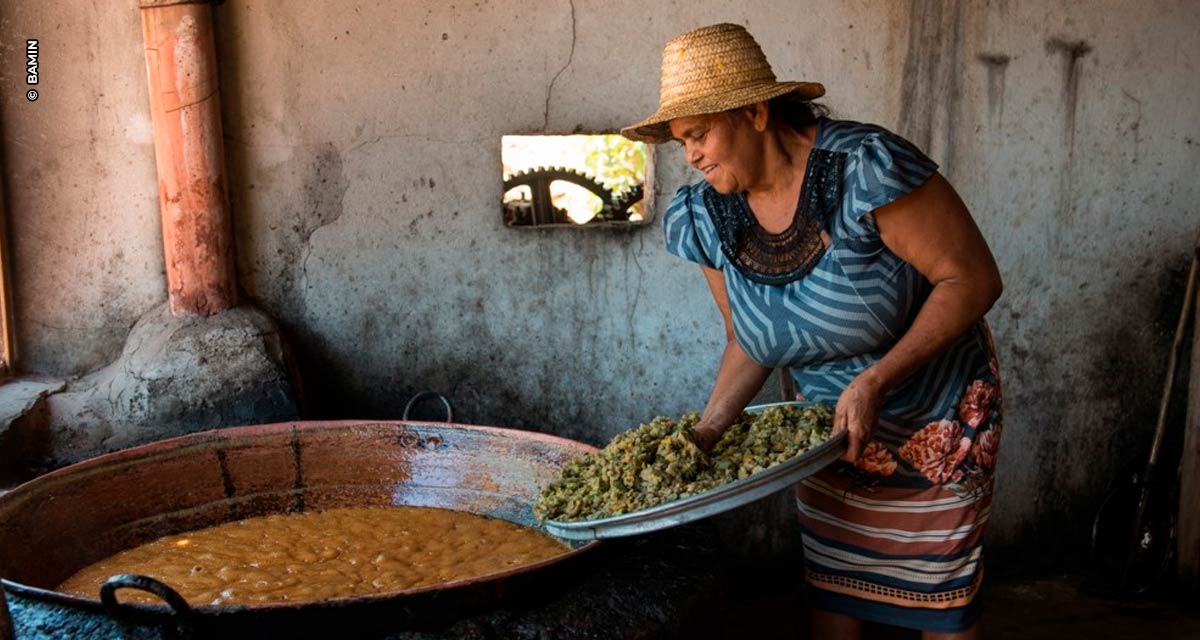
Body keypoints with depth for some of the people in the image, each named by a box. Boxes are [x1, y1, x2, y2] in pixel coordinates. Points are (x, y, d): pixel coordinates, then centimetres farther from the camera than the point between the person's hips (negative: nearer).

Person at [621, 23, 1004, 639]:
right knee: (828, 587, 10)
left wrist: (875, 381, -29)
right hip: (832, 425, 5)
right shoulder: (708, 218, -8)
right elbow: (746, 343, 4)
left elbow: (973, 278, -23)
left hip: (936, 416, -5)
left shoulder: (865, 166, -27)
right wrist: (708, 429, -10)